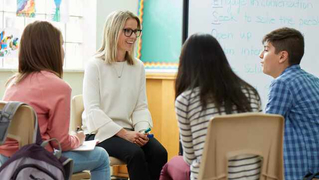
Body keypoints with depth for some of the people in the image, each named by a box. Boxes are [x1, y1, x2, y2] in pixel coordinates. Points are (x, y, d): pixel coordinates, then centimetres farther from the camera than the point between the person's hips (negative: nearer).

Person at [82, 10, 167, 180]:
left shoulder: (138, 67, 8)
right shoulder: (95, 65, -8)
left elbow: (141, 107, 7)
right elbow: (92, 110, -14)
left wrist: (142, 130, -14)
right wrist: (124, 133, -22)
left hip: (127, 130, 5)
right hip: (100, 132, -5)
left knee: (159, 152, -23)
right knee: (135, 153, -31)